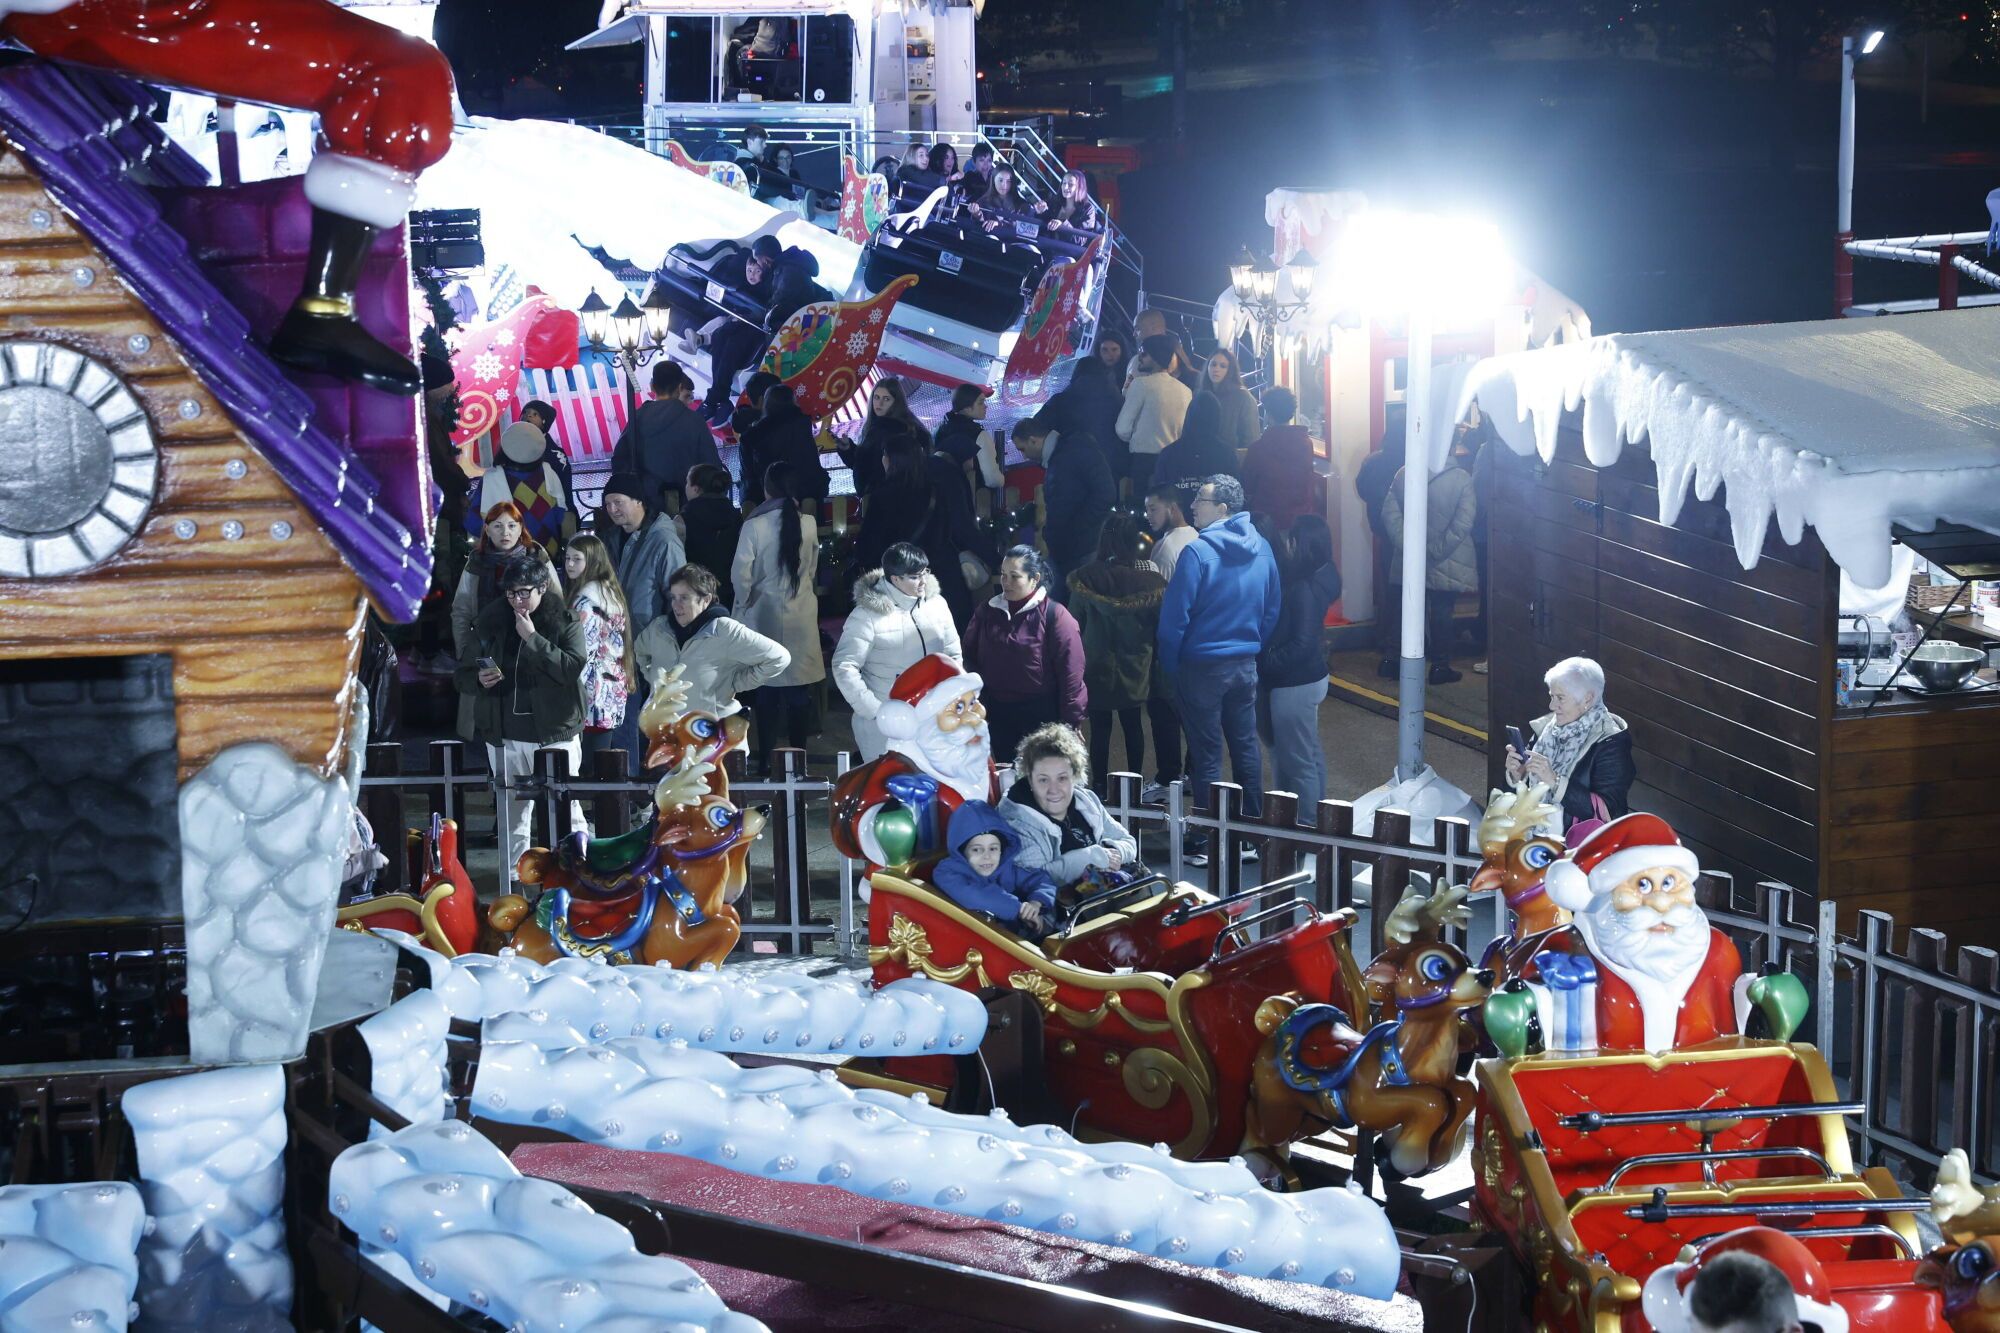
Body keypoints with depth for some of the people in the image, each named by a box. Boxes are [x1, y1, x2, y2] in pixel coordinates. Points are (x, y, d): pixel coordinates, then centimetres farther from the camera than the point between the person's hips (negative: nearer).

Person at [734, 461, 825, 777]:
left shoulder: (755, 525, -15)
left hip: (766, 612, -2)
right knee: (799, 689, 8)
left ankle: (766, 759, 9)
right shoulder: (808, 523, -6)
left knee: (767, 689, 6)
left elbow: (741, 574, -14)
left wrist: (744, 602, 4)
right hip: (802, 614, 2)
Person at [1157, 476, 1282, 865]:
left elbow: (1175, 615, -16)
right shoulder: (1261, 549, 1)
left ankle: (1209, 842, 7)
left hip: (1203, 667, -6)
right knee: (1246, 747, 13)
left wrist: (1169, 665, -3)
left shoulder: (1198, 552, -19)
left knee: (1206, 756, 2)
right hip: (1246, 665, 6)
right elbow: (1273, 609, 9)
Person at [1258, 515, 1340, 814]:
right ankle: (1316, 812, 34)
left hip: (1294, 685, -10)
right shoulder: (1319, 579, 3)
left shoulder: (1303, 590, -25)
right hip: (1310, 677, 10)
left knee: (1297, 759, 0)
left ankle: (1306, 824, 9)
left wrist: (1264, 663, -19)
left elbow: (1301, 645, -26)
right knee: (1310, 751, 21)